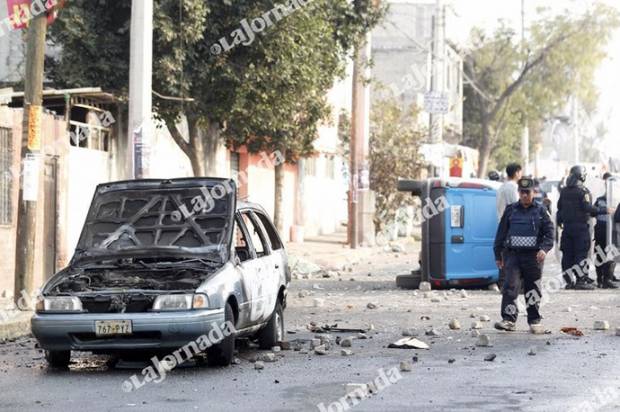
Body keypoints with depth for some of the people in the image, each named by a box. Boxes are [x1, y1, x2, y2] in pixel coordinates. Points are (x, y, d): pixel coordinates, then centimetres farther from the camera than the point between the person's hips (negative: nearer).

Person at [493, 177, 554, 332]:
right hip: (513, 254, 1)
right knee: (510, 286, -11)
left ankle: (534, 320, 18)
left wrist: (544, 248, -16)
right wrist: (498, 255, 11)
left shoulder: (540, 210, 7)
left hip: (533, 255, -1)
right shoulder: (511, 210, 11)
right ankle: (509, 320, -14)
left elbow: (549, 232, 1)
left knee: (533, 288, 5)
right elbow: (501, 233, 14)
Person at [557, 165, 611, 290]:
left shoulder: (564, 191, 10)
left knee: (567, 253, 8)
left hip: (567, 227, 6)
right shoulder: (583, 191, -11)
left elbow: (559, 208, 17)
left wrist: (559, 222, 30)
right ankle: (581, 281, -6)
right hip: (581, 226, -6)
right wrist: (604, 210, -11)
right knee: (581, 253, -4)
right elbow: (588, 208, -18)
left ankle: (569, 281, 10)